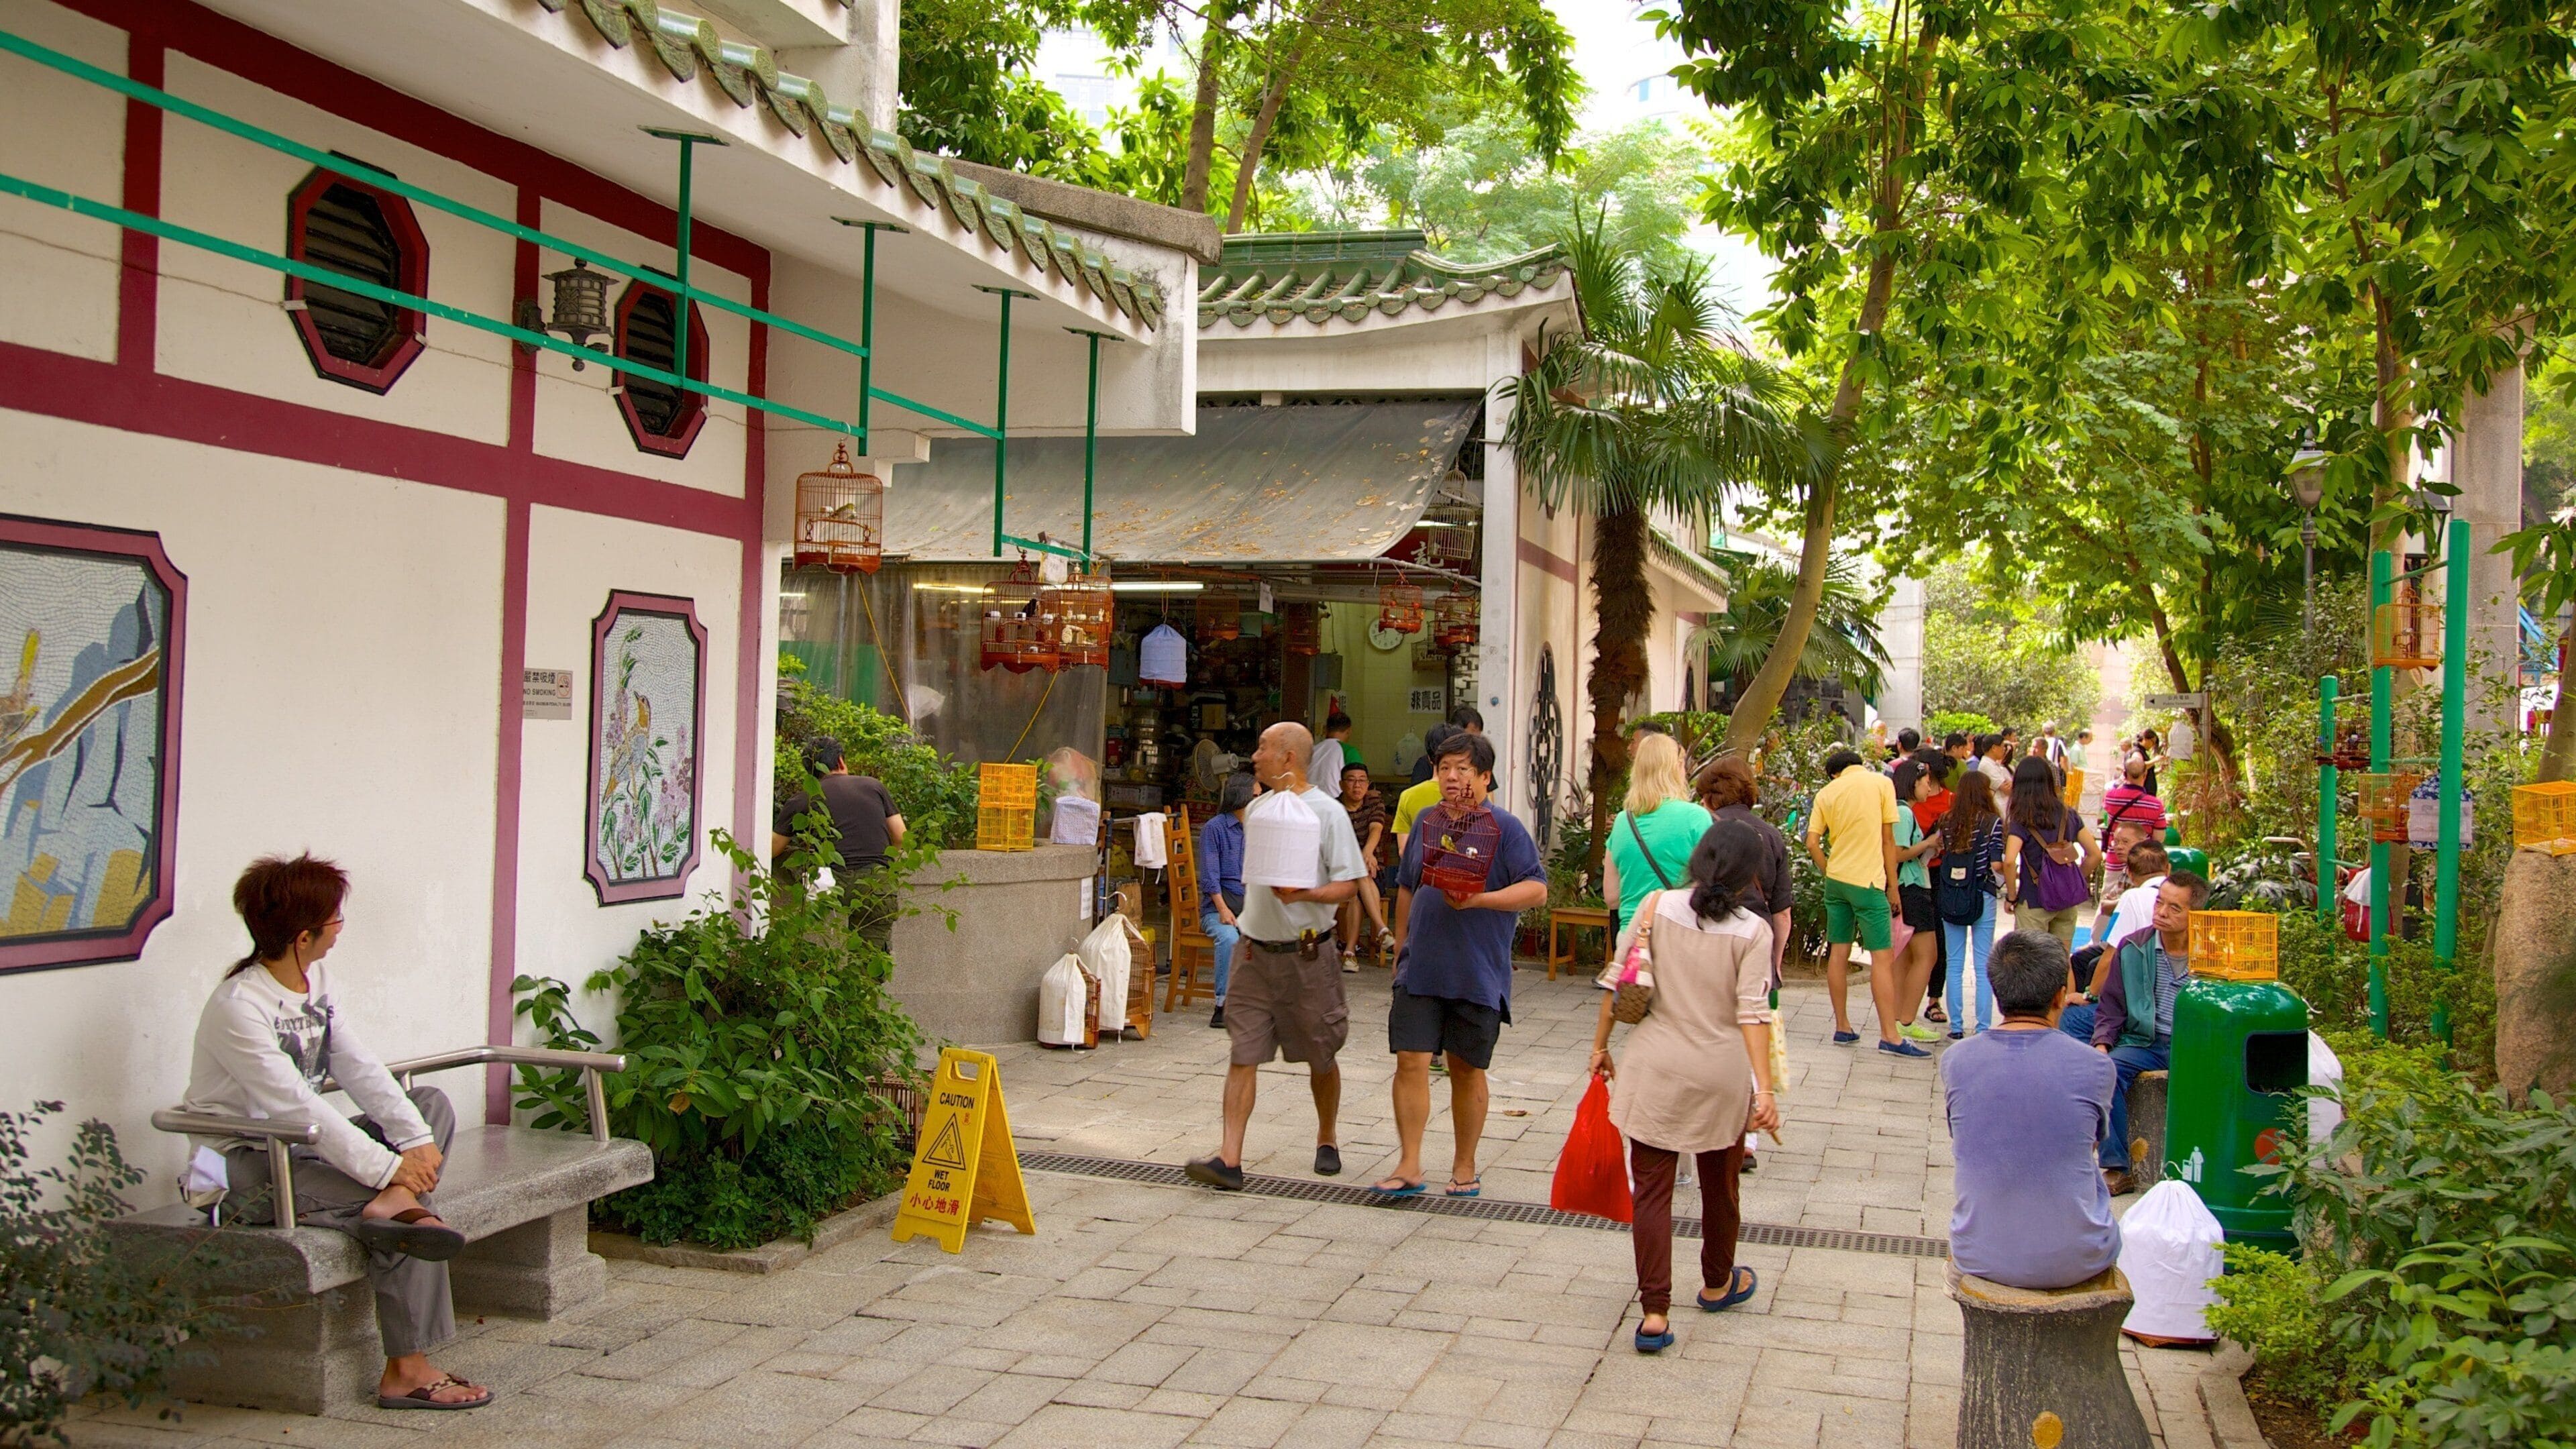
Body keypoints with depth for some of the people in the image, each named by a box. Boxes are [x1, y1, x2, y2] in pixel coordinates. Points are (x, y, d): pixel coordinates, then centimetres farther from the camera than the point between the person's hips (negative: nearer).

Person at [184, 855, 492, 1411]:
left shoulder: (319, 984, 6)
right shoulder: (237, 1008, -21)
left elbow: (362, 1071, -1)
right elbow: (295, 1107, -27)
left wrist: (417, 1140, -16)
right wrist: (387, 1167, -28)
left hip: (307, 1144, 9)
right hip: (251, 1167, -9)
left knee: (432, 1103, 0)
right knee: (414, 1226, -22)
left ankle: (395, 1204, -24)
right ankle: (406, 1373, -16)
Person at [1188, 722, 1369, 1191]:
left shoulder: (1326, 812, -9)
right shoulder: (1256, 810, 11)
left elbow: (1349, 883, -11)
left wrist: (1305, 894, -26)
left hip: (1307, 954, -5)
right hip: (1255, 951, 5)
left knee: (1321, 1057, 11)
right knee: (1242, 1055, -5)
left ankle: (1327, 1138, 32)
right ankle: (1229, 1158, -9)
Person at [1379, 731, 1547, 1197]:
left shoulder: (1504, 828, -5)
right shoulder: (1426, 823, 11)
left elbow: (1537, 889, -11)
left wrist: (1479, 900, -22)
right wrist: (1402, 948, 21)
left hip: (1478, 974, -3)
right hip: (1420, 968, 3)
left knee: (1467, 1070, 8)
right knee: (1410, 1061, -5)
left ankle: (1464, 1167, 21)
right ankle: (1409, 1166, 2)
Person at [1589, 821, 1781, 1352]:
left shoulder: (1657, 906, -3)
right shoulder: (1753, 931, -7)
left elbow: (1618, 979, -2)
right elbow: (1753, 1011, -16)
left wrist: (1600, 1046, 9)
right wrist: (1764, 1089, -18)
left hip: (1654, 1069, 0)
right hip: (1721, 1075, 0)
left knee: (1652, 1189, 5)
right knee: (1720, 1187, 20)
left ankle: (1655, 1312, -2)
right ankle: (1717, 1283, 42)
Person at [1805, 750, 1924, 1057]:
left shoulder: (1827, 792, 8)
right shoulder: (1882, 783, -1)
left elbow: (1812, 843, 3)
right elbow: (1888, 841, -2)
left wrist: (1830, 872, 14)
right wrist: (1893, 887, 3)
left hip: (1836, 880, 5)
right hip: (1868, 881, -5)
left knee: (1838, 954, 11)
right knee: (1882, 958, -3)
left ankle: (1842, 1028, 17)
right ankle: (1889, 1036, -5)